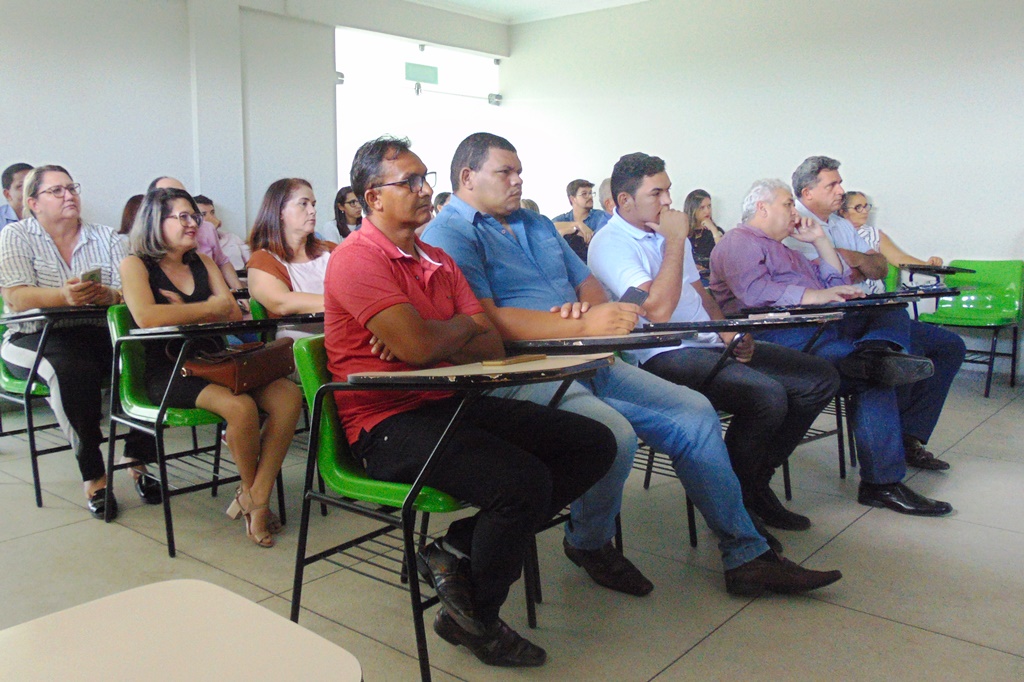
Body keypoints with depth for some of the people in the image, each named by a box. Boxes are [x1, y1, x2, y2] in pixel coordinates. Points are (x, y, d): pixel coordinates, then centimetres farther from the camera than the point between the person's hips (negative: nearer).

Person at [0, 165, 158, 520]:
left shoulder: (106, 237, 12)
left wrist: (109, 295, -24)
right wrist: (64, 296, -28)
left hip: (98, 332, 3)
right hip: (35, 338, -3)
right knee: (75, 368, -35)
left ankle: (138, 463, -8)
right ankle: (93, 477, -22)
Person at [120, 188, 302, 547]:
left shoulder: (202, 262, 18)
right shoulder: (135, 264, 2)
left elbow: (234, 313, 7)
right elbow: (146, 317, -18)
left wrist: (182, 310, -7)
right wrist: (207, 308, -10)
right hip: (164, 371, -6)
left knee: (289, 396, -19)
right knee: (240, 405, -32)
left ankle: (256, 500, -15)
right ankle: (250, 491, -4)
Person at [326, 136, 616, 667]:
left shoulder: (439, 260, 17)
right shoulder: (358, 258, -8)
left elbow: (492, 347, 8)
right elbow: (418, 345, -22)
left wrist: (435, 342, -12)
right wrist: (464, 325, 0)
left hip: (450, 403, 9)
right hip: (388, 422, -8)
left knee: (593, 444, 0)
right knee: (525, 480, -29)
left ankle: (459, 548, 0)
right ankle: (473, 620, 0)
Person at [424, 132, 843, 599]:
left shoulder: (536, 225, 24)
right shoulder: (448, 235, -5)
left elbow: (588, 283, 22)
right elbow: (486, 322, -18)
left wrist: (589, 305, -5)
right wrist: (582, 326, -24)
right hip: (521, 375, -9)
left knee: (694, 412, 0)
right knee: (613, 434, -33)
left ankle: (747, 556, 11)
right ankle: (588, 544, 0)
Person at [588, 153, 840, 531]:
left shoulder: (667, 233, 18)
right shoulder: (610, 243, -10)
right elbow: (658, 310, -22)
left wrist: (728, 332, 7)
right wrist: (675, 241, -15)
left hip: (709, 344, 9)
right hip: (664, 356, -9)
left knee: (821, 377, 0)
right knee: (767, 395, -31)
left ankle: (757, 479, 9)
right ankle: (737, 499, -6)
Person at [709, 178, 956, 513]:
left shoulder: (785, 251, 36)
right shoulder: (739, 241, 5)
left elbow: (838, 283, 30)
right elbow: (753, 290, -16)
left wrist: (820, 240, 24)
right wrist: (813, 296, -22)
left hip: (819, 325, 9)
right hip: (777, 333, -9)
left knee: (893, 312, -10)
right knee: (876, 377, -24)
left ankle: (876, 353, -38)